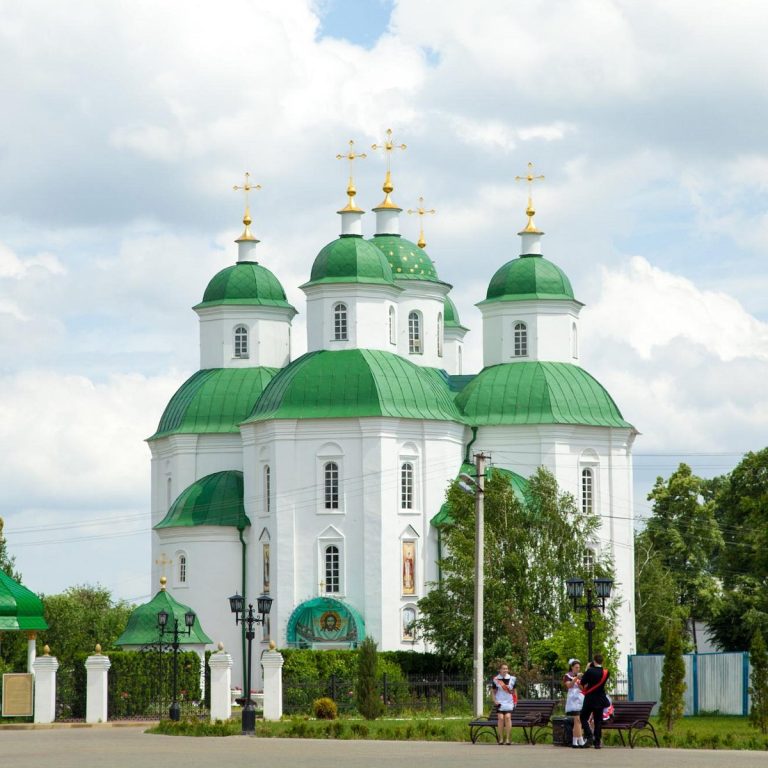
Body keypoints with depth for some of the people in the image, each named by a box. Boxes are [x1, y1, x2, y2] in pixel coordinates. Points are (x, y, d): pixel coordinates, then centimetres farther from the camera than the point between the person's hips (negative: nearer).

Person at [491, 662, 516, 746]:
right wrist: (495, 701, -2)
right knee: (501, 718, -12)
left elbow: (514, 692, 16)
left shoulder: (512, 679, 7)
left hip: (509, 702, 0)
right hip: (500, 702, 0)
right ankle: (501, 738, -3)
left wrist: (515, 701, 9)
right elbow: (494, 692, 11)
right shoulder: (496, 679, 3)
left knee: (507, 717, -14)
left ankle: (508, 738, -11)